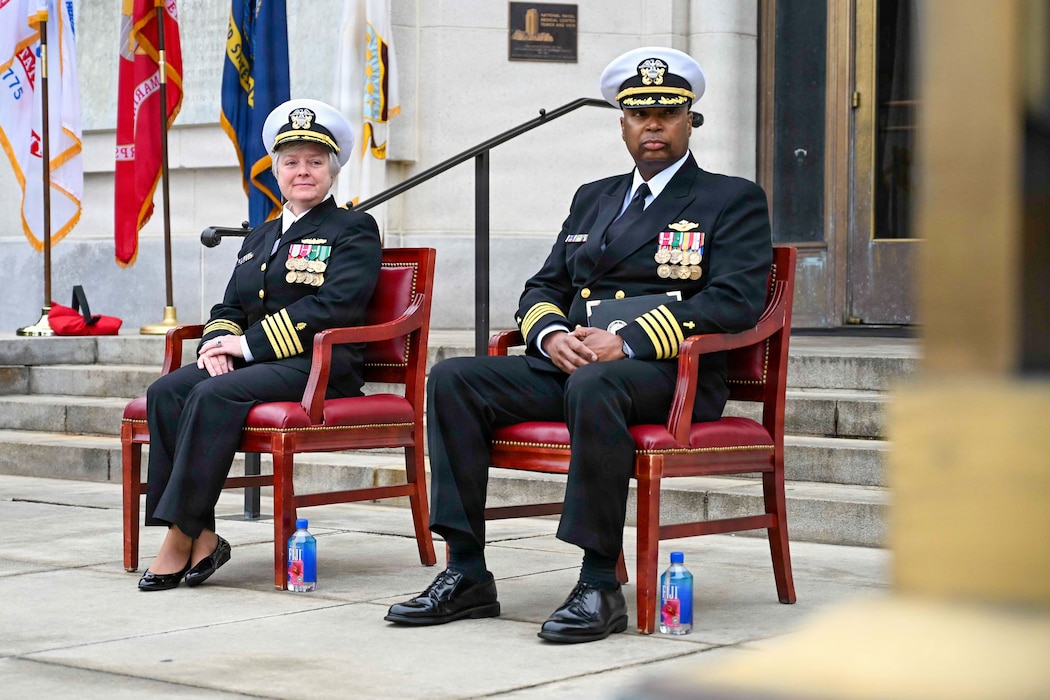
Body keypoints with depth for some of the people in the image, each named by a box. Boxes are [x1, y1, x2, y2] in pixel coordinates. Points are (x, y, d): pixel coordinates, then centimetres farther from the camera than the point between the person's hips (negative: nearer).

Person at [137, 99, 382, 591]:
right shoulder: (259, 237, 26)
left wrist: (250, 344, -15)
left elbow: (333, 307, -12)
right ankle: (201, 537, -26)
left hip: (318, 366, -7)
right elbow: (229, 308, 23)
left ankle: (180, 539, -31)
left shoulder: (353, 231, 3)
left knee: (216, 395, -33)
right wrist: (217, 343, -3)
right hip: (250, 364, 7)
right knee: (165, 393, -22)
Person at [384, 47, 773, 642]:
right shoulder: (593, 198, 25)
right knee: (453, 379, -16)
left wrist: (627, 342, -20)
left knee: (592, 387, -40)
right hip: (570, 364, 6)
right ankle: (467, 576, -17)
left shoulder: (733, 201, 6)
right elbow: (543, 288, 22)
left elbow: (735, 301, -9)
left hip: (668, 374, -6)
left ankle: (600, 584, -34)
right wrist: (552, 334, -5)